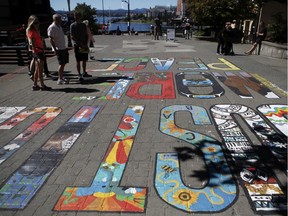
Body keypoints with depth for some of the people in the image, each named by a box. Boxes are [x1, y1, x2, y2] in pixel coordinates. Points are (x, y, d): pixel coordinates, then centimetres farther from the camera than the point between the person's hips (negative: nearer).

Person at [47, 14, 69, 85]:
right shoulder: (52, 28, -12)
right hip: (58, 49, -9)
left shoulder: (59, 26, 16)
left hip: (63, 48, 9)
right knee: (61, 64, -10)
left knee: (63, 63, 11)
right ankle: (60, 79, -4)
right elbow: (50, 39, -18)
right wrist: (55, 49, -23)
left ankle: (61, 78, 20)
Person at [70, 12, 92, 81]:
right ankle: (79, 74, 4)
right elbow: (72, 37, -9)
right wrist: (81, 44, -15)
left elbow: (86, 35, 12)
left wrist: (86, 44, -3)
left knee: (84, 60, 10)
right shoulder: (72, 25, -4)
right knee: (78, 61, -2)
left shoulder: (83, 25, 10)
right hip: (77, 45, -4)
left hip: (84, 45, 5)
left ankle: (84, 73, 24)